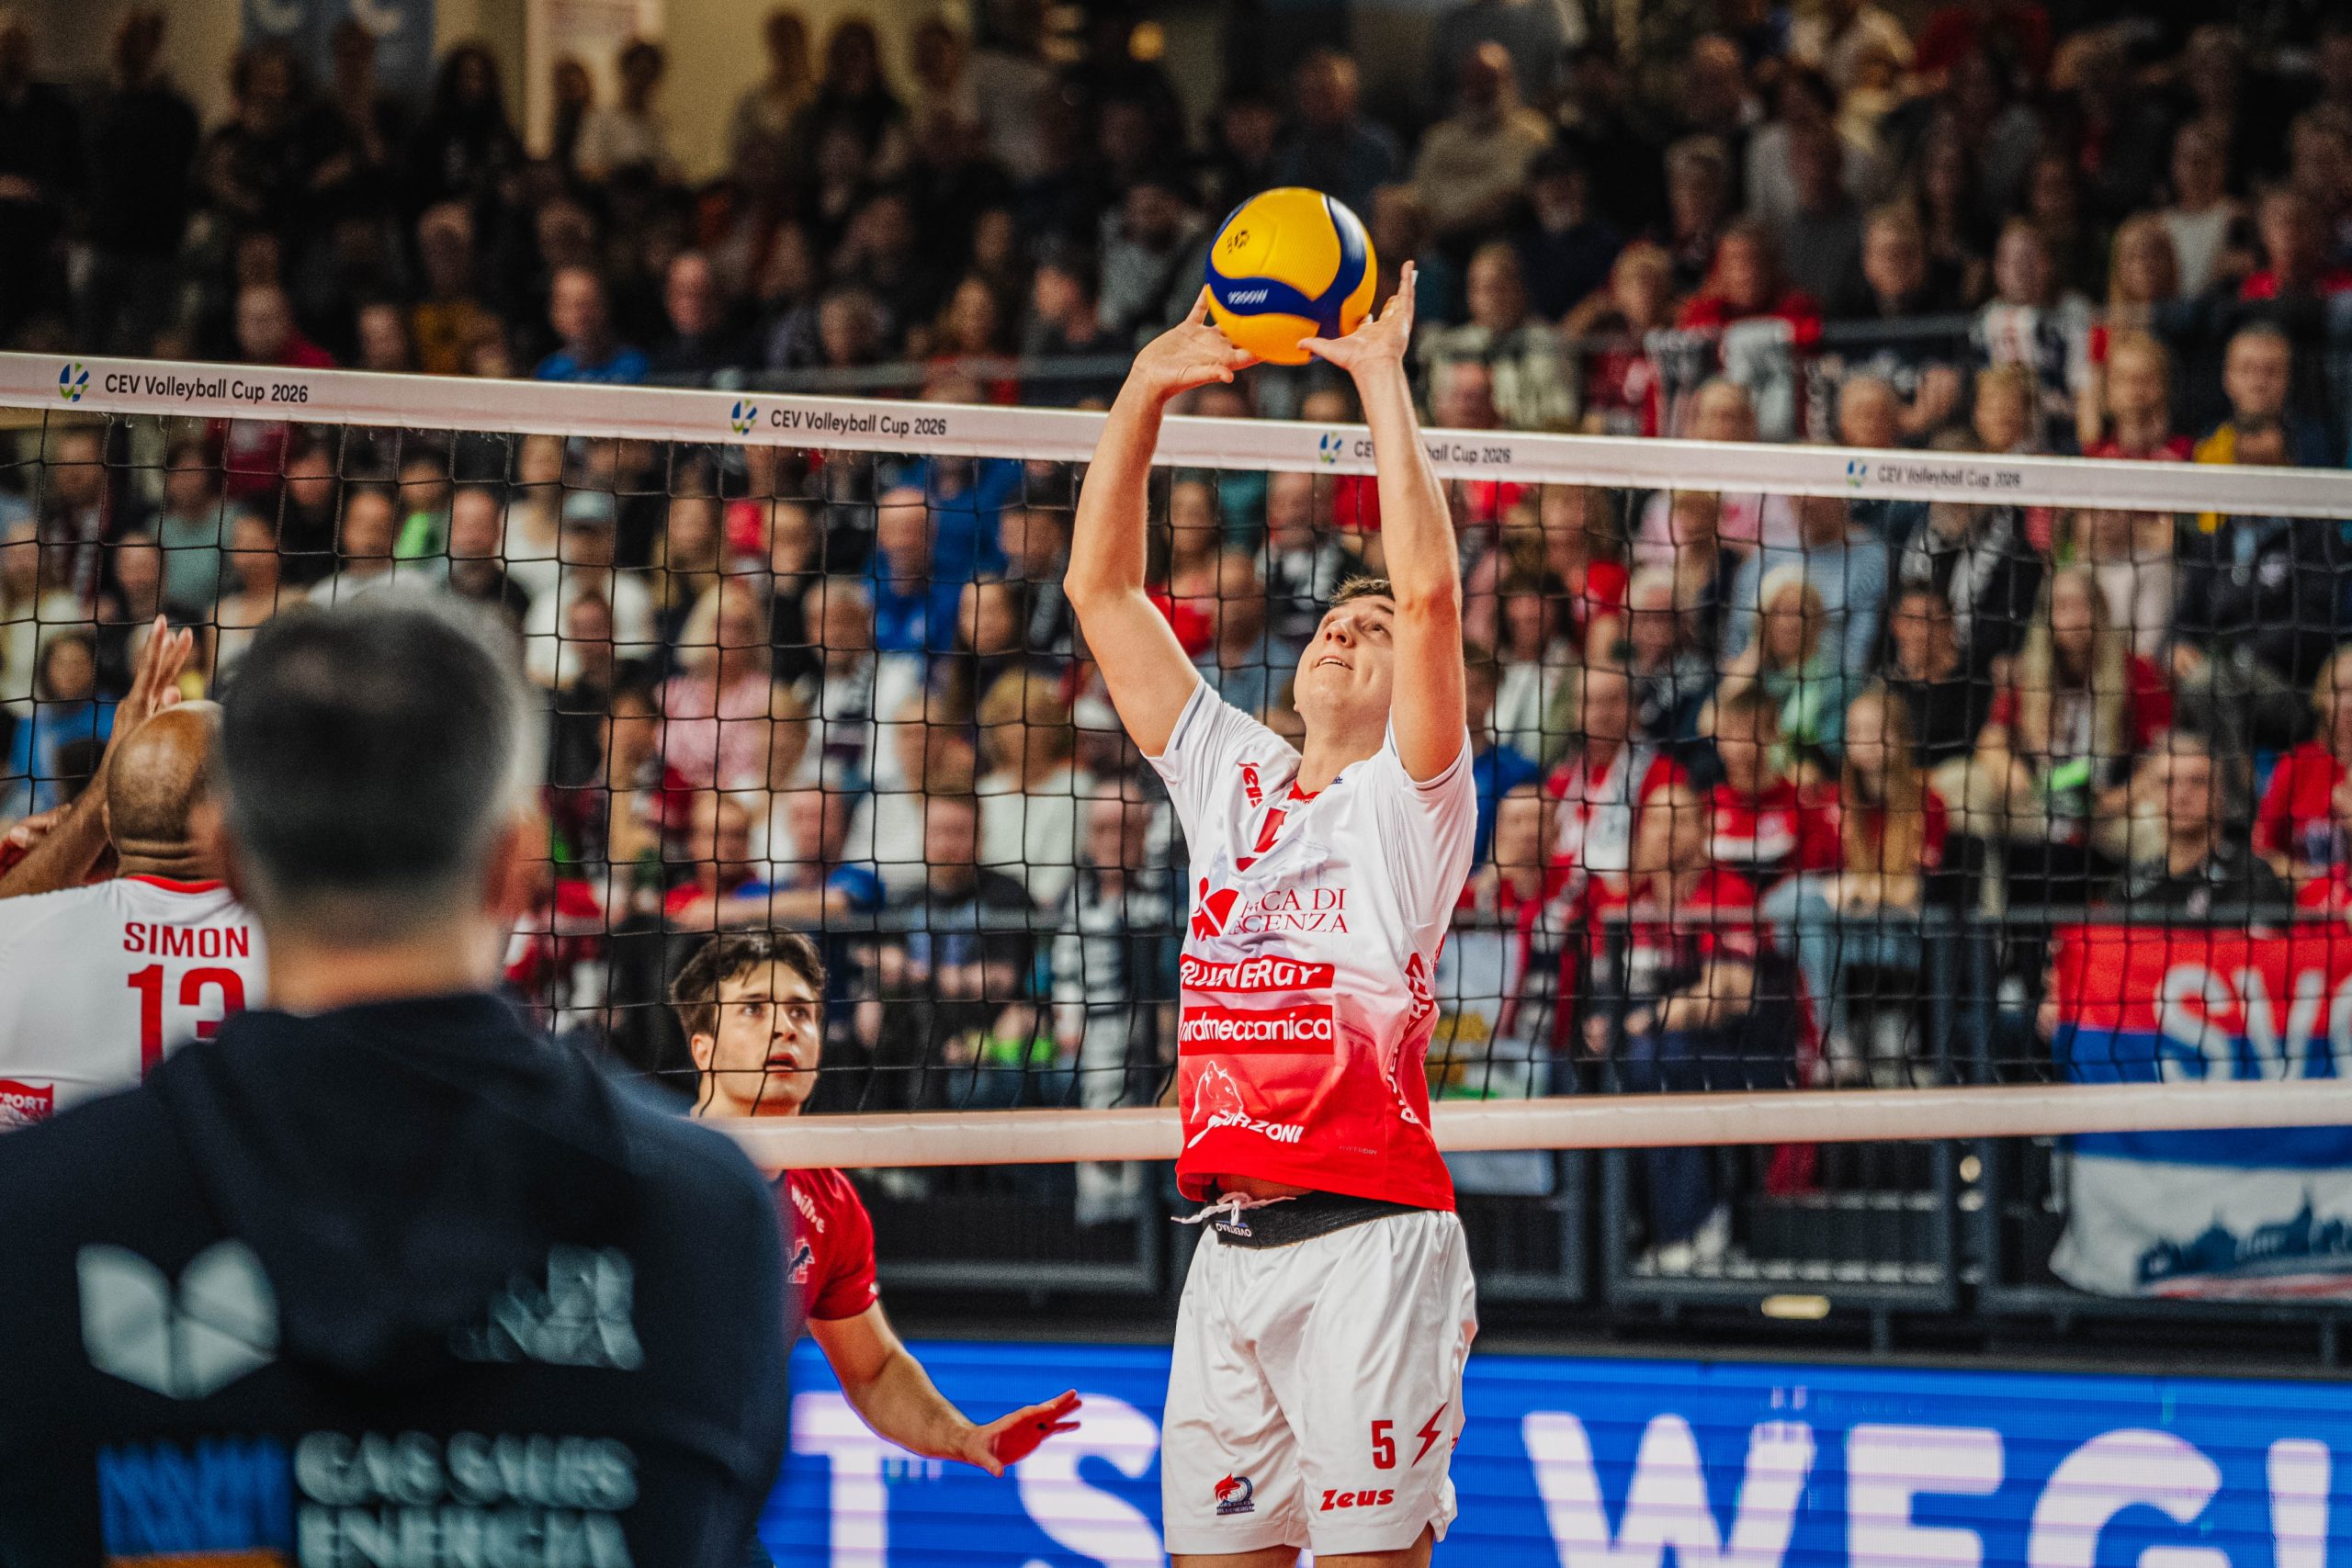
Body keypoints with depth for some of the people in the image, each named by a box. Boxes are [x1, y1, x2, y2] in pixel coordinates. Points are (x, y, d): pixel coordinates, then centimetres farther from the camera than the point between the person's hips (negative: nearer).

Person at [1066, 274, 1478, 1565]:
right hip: (1229, 1250, 5)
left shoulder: (1408, 800, 2)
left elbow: (1430, 590, -13)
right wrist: (1143, 392, 7)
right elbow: (1101, 590, 16)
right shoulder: (1229, 777, 17)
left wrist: (1381, 379, -9)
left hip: (1368, 1242, -5)